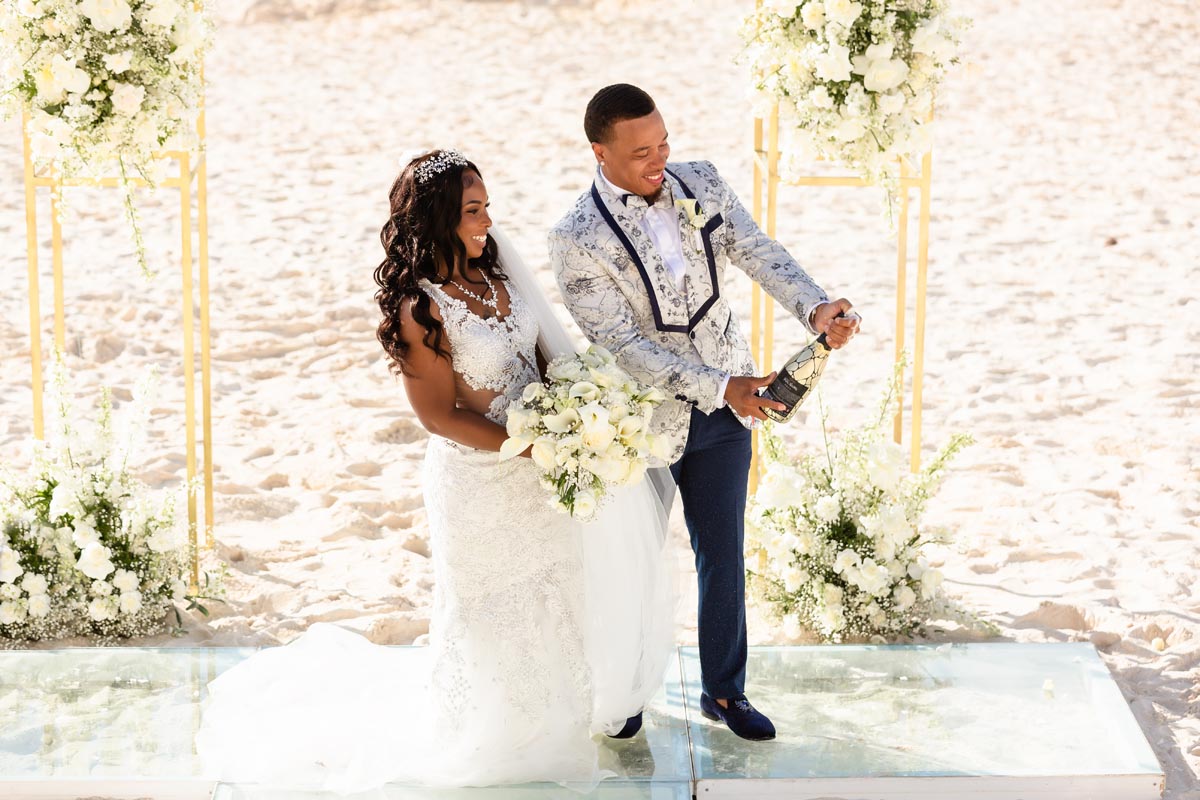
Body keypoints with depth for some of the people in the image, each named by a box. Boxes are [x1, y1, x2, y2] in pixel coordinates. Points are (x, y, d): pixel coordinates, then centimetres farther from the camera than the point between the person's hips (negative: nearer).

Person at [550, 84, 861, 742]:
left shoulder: (699, 183, -6)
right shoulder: (577, 240, -21)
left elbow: (756, 251, -12)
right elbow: (623, 344, -23)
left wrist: (814, 308, -32)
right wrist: (721, 387, -30)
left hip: (726, 413, 4)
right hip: (643, 424, -4)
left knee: (724, 558, 15)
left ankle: (724, 691, 32)